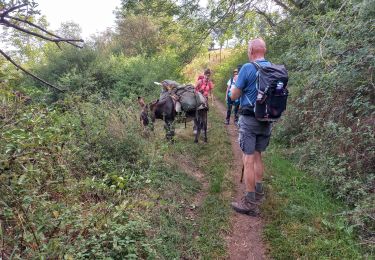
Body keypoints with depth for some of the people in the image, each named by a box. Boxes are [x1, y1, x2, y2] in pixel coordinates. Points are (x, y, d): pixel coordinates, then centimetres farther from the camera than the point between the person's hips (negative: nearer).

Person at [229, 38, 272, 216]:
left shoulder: (247, 68, -12)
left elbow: (233, 96, -8)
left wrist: (236, 82, 9)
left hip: (249, 119, -6)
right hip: (267, 120, 7)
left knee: (248, 160, -2)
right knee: (257, 156, 20)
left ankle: (250, 203, 3)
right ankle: (258, 192, 30)